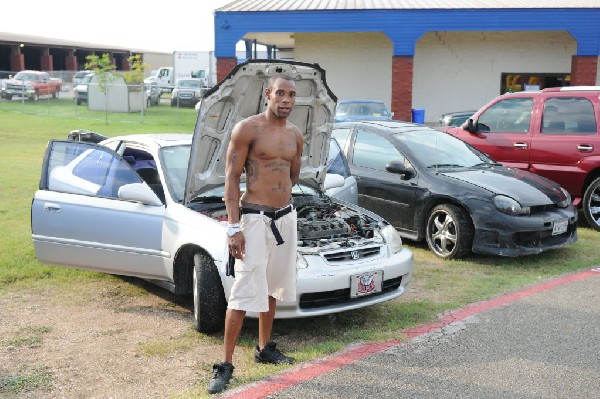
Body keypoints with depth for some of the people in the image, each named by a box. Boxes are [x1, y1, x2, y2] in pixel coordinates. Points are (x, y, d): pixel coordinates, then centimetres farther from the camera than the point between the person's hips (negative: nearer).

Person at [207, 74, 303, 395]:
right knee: (244, 293, -7)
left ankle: (264, 348, 32)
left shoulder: (295, 135, 8)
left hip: (286, 216, 7)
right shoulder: (247, 129, -10)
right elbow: (231, 178, -12)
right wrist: (233, 227, -17)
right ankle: (225, 364, 2)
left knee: (271, 287, 17)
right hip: (254, 219, -6)